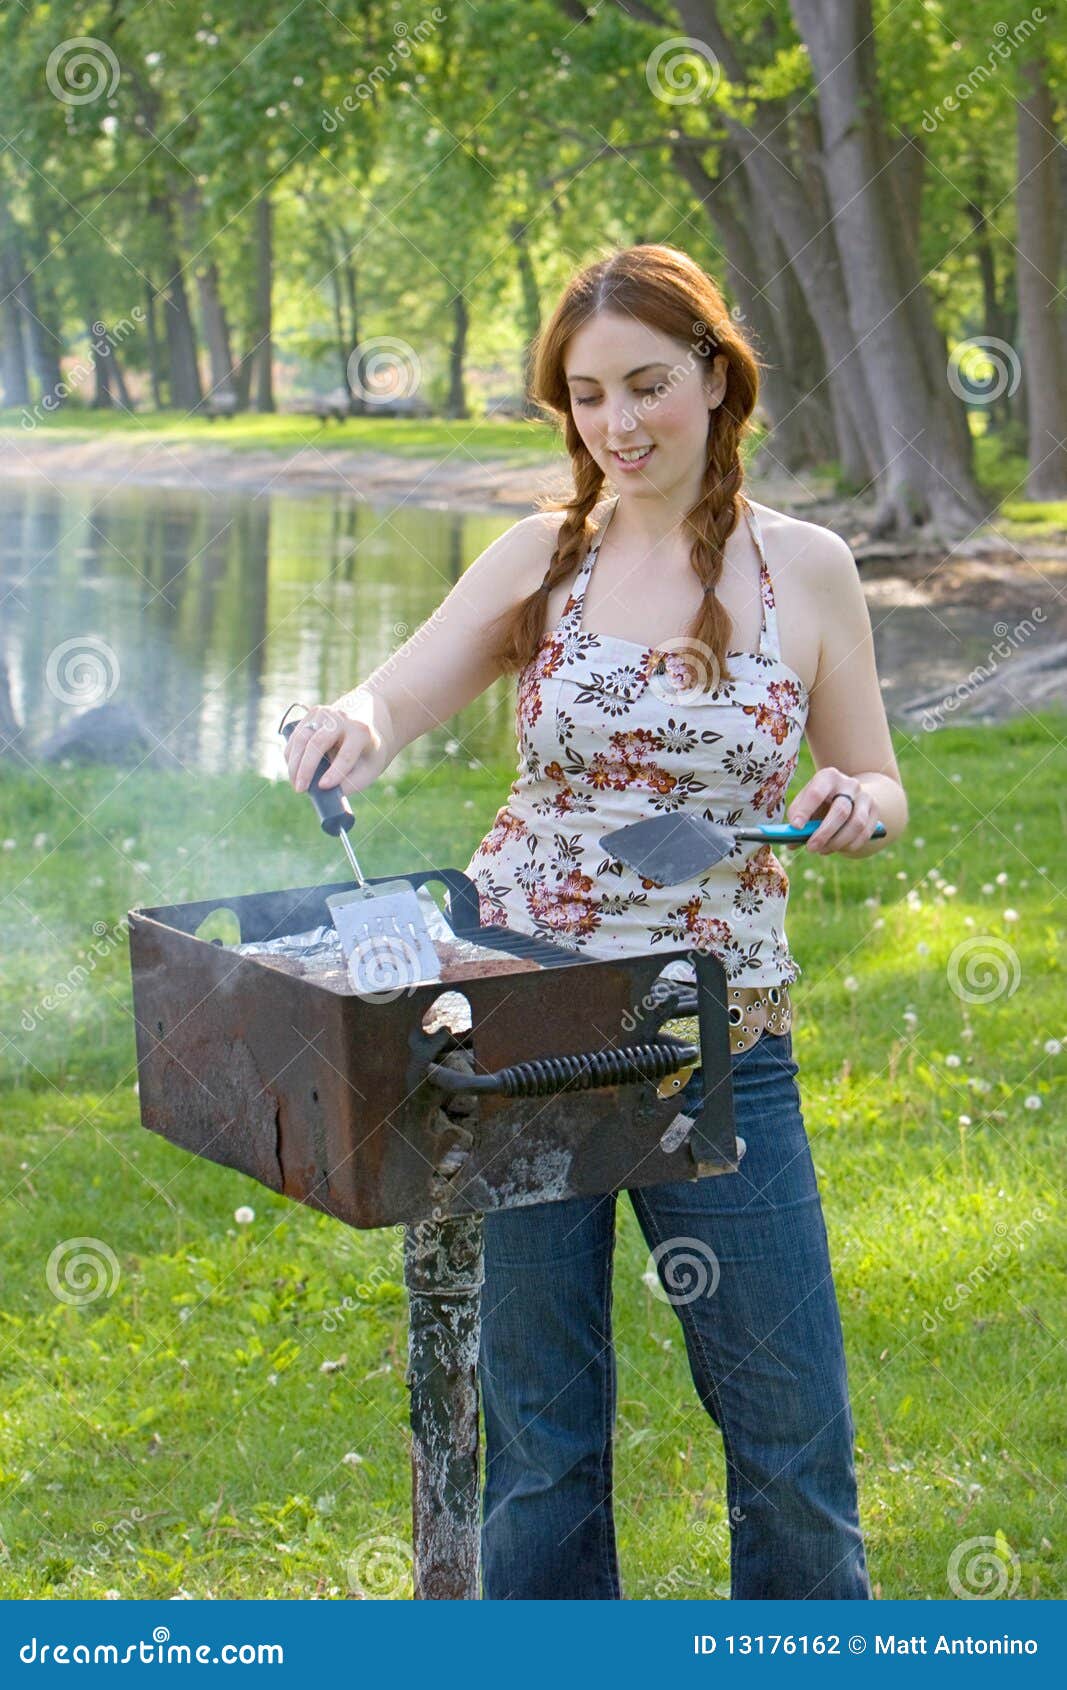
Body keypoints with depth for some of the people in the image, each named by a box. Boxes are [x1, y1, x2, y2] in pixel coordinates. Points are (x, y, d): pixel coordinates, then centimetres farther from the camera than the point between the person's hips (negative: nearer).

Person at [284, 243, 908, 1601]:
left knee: (791, 1414, 8)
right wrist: (354, 725, -28)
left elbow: (880, 795, 8)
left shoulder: (805, 568, 1)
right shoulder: (541, 554, 2)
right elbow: (394, 702, -4)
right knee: (536, 1412, 10)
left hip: (721, 1035, 0)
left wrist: (856, 805, -15)